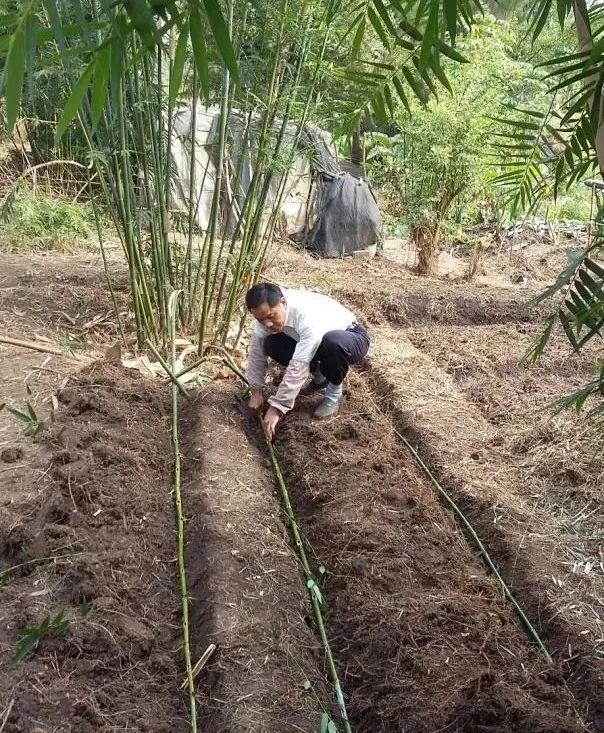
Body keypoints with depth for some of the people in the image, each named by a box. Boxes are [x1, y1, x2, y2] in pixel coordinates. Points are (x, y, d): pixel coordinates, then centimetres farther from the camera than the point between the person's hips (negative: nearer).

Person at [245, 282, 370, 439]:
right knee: (271, 345, -15)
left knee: (332, 341, -41)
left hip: (352, 339, -6)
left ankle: (334, 392, -11)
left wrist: (276, 408, -39)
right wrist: (256, 390, -12)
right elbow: (256, 348, -9)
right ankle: (319, 376, 8)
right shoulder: (268, 310, -19)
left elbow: (298, 366, -41)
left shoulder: (308, 316, -40)